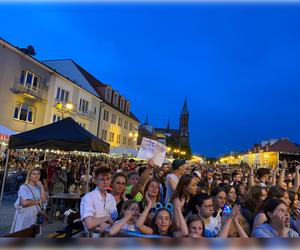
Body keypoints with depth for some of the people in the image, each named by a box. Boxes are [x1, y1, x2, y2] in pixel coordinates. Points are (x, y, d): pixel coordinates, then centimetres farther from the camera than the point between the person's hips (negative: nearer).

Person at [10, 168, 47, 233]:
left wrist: (42, 187, -9)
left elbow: (44, 199, -5)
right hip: (25, 215, -5)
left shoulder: (38, 187, 8)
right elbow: (25, 202, -22)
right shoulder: (24, 187, -10)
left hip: (36, 215, 5)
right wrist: (37, 201, -8)